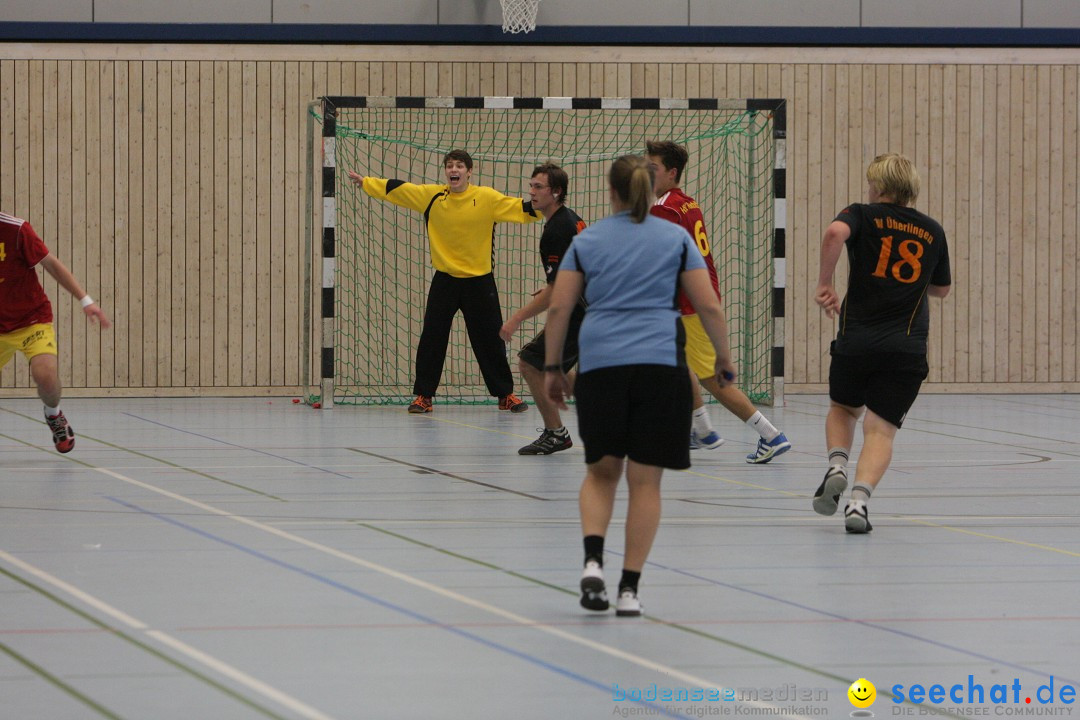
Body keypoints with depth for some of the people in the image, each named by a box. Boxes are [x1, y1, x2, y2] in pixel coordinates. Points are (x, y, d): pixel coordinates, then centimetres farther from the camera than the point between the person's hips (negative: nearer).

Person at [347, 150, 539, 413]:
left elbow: (520, 209, -11)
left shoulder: (486, 198, -6)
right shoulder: (432, 196, -1)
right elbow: (395, 189, 4)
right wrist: (365, 182, 4)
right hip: (445, 280, 1)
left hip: (479, 281, -1)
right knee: (431, 338, -1)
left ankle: (505, 394, 18)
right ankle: (423, 395, 8)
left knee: (490, 340, 5)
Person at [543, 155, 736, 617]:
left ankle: (593, 560, -9)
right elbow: (709, 306, 5)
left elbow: (558, 308, 6)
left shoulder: (586, 241, 10)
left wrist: (552, 367, 14)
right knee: (645, 479, 3)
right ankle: (629, 587, 1)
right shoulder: (676, 238, 9)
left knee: (601, 471, 14)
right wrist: (723, 358, 17)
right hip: (661, 365, -1)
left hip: (599, 364, 1)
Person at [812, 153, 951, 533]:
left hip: (857, 341, -1)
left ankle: (837, 465, -1)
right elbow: (941, 287, 27)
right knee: (880, 429, 0)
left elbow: (835, 232, -20)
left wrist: (824, 283, -12)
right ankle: (859, 498, -21)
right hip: (908, 349, 1)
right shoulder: (932, 230, 14)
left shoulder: (863, 215, 4)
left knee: (843, 408, 24)